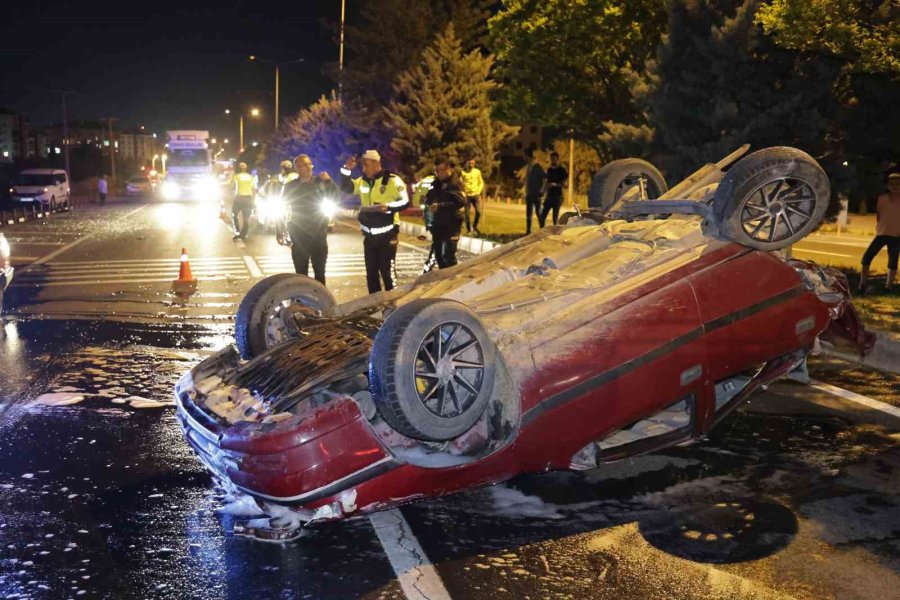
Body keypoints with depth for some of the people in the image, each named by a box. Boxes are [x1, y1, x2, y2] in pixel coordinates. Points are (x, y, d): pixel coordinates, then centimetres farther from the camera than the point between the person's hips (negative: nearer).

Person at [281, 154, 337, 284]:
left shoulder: (319, 182, 3)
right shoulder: (291, 186, 0)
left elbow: (334, 196, -4)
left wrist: (329, 181, -19)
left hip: (318, 234, 1)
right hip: (299, 236, -1)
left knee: (320, 271, 7)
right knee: (301, 272, 4)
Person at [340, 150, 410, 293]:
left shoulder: (392, 180, -11)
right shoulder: (363, 181, 8)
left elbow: (405, 202, -13)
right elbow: (345, 188, 15)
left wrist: (388, 206, -29)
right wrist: (346, 169, 1)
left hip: (387, 234, -6)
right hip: (369, 235, 7)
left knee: (387, 270, -5)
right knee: (371, 271, 12)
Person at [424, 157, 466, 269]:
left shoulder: (455, 183, -10)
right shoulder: (437, 182, 14)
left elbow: (460, 201, -24)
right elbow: (429, 197, 18)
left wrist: (439, 206, -26)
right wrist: (430, 203, -7)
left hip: (451, 225, -8)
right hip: (437, 223, 8)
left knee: (448, 255, -13)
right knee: (438, 254, 13)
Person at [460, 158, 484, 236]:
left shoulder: (477, 171, 7)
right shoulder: (463, 172, -2)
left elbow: (481, 182, 13)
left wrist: (478, 191, 1)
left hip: (476, 195, 2)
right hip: (467, 195, -2)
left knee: (478, 212, -10)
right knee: (467, 213, -1)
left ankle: (475, 227, 12)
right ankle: (469, 229, 12)